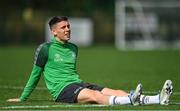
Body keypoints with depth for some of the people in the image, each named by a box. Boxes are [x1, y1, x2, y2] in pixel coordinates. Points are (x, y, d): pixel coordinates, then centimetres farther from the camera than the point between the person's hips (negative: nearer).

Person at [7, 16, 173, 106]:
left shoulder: (73, 48, 21)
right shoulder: (45, 49, 2)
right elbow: (35, 74, 10)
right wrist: (22, 98, 14)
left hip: (78, 84, 6)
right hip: (62, 89, -6)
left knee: (115, 92, -17)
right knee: (94, 95, -36)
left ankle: (159, 99, -37)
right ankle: (131, 100, -64)